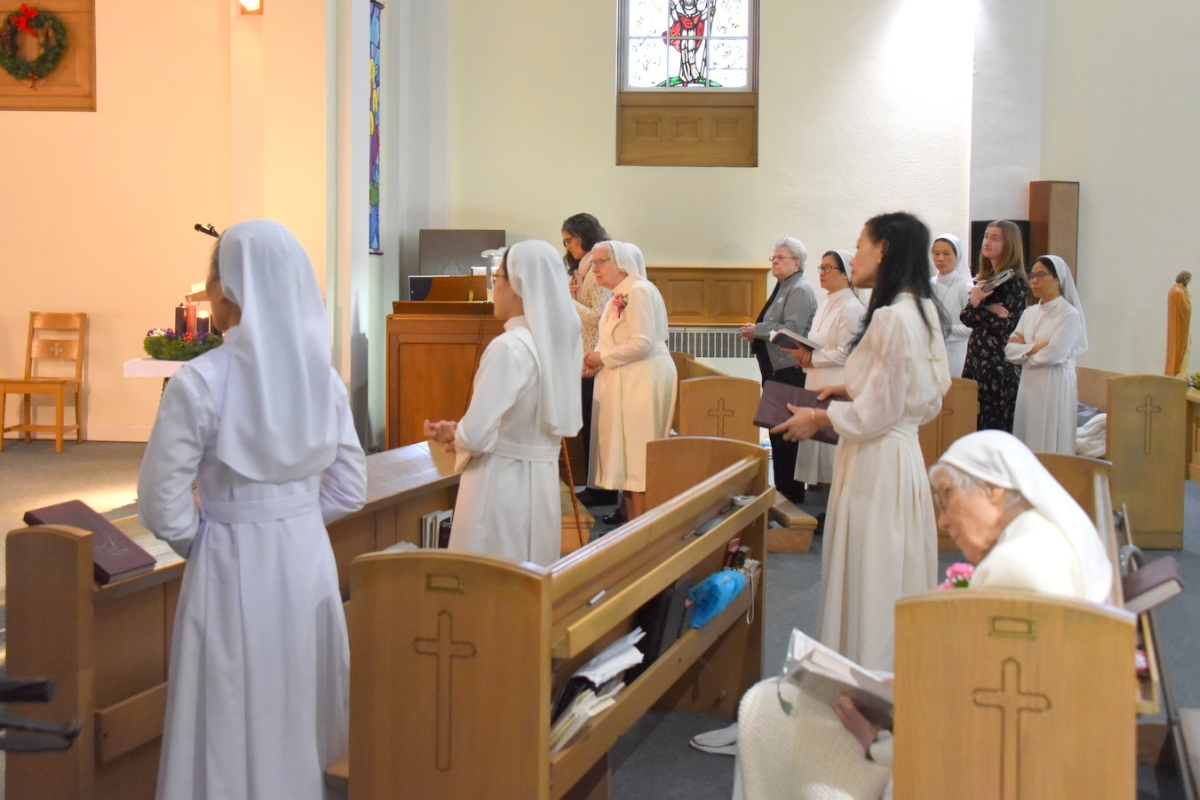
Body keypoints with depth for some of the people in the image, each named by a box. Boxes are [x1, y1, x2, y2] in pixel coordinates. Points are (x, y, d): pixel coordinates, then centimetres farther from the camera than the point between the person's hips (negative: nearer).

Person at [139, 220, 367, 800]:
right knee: (297, 712, 20)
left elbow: (162, 504, -13)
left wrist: (199, 541, 5)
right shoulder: (323, 376, -1)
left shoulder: (200, 381, -16)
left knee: (234, 723, 8)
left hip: (232, 567, -5)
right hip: (309, 558, 5)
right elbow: (350, 489, 5)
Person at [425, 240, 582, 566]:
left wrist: (452, 435, 0)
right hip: (543, 483, 8)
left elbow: (476, 435, -22)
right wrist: (460, 433, 14)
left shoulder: (508, 347, -19)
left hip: (501, 485, -8)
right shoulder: (560, 342, 4)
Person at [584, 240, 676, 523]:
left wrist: (602, 358, -14)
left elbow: (642, 343, -23)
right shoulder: (619, 295, 14)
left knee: (637, 450, -6)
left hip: (643, 380, -10)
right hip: (623, 380, 10)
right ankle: (630, 512, 21)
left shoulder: (639, 290, -15)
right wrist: (598, 359, 2)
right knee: (624, 447, 13)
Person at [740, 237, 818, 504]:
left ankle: (791, 496, 0)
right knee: (777, 435, 12)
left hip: (790, 372, -10)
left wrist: (757, 330, -14)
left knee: (786, 436, -6)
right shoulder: (782, 288, 18)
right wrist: (755, 334, 9)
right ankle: (781, 492, 19)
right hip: (775, 372, 10)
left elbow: (792, 330, -23)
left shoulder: (800, 291, -12)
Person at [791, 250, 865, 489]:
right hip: (817, 383, 9)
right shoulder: (825, 305, 17)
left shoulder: (851, 308, -12)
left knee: (831, 440, -8)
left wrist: (812, 358, -13)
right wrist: (804, 353, 3)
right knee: (815, 436, 8)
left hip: (837, 386, -9)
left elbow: (846, 353, -18)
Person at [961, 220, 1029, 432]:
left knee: (995, 428, -4)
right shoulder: (984, 278, 13)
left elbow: (1004, 326, -13)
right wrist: (988, 310, -15)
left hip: (1000, 365, -7)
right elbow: (966, 317, 3)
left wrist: (977, 304, -12)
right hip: (975, 360, 7)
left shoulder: (1014, 282, -8)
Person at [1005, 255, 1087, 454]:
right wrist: (1034, 348, -9)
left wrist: (1024, 349, -2)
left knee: (1051, 446, -4)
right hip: (1029, 385, 6)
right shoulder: (1029, 313, 13)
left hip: (1055, 387, -6)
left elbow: (1053, 354, -17)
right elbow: (1010, 350, 6)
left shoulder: (1070, 315, -7)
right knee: (1026, 445, 7)